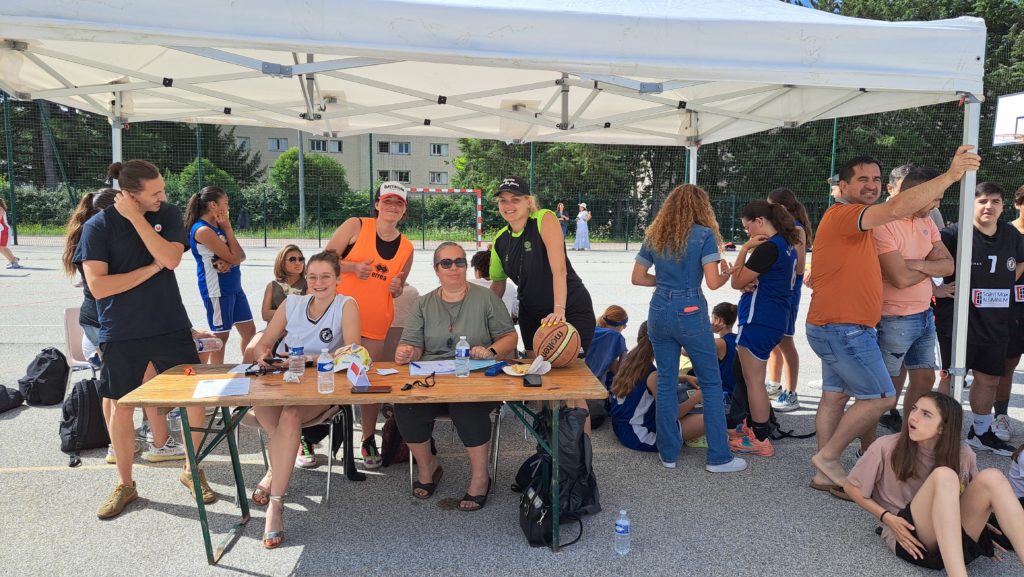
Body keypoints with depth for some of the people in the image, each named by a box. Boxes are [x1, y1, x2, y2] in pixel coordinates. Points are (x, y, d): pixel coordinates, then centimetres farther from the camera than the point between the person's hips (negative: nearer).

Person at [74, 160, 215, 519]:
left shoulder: (168, 214, 0)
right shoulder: (98, 227, -8)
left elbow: (171, 258, -16)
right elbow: (98, 287, -15)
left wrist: (136, 218, -17)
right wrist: (151, 269, -13)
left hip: (171, 326, 2)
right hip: (122, 335, -1)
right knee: (122, 407, 9)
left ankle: (192, 470, 22)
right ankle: (125, 484, 28)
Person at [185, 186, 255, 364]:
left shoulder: (218, 226, 10)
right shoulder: (203, 230, -16)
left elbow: (241, 256, 5)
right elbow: (235, 258, -18)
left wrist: (229, 261, -17)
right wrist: (228, 228, -11)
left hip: (234, 287, 8)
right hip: (217, 290, -8)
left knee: (249, 331, 12)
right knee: (221, 336, 1)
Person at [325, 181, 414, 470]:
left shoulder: (406, 247, 10)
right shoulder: (356, 226, -2)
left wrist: (397, 288, -2)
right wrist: (352, 267, -19)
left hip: (377, 324, 3)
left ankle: (369, 440, 20)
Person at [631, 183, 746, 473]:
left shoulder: (654, 236, 8)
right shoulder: (704, 235, -6)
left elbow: (637, 278, 10)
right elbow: (713, 282, -12)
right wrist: (727, 273, 8)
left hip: (659, 313, 5)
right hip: (691, 313, -4)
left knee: (666, 383, 12)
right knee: (711, 384, 7)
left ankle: (668, 453, 19)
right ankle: (719, 457, 12)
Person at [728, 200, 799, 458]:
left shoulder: (767, 248, -19)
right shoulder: (787, 245, 12)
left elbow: (737, 282, -13)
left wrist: (744, 249, -9)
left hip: (759, 320, -10)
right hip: (776, 318, 10)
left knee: (754, 381, -1)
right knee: (754, 379, 20)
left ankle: (761, 440, 6)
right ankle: (756, 426, 31)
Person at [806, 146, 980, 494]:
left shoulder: (856, 223, 17)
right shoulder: (842, 214, -15)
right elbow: (896, 209, -30)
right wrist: (950, 175, -30)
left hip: (839, 329, 10)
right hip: (843, 330, -10)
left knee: (834, 397, 12)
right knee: (881, 397, -2)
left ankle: (825, 474, 19)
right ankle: (828, 458, 8)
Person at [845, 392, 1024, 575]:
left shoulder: (964, 455, 4)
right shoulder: (886, 448, -5)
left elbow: (973, 498, 23)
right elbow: (852, 488, 3)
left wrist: (979, 522, 5)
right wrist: (888, 518, -8)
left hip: (957, 540, 4)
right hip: (908, 537, -3)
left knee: (991, 477, -19)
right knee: (944, 475, -30)